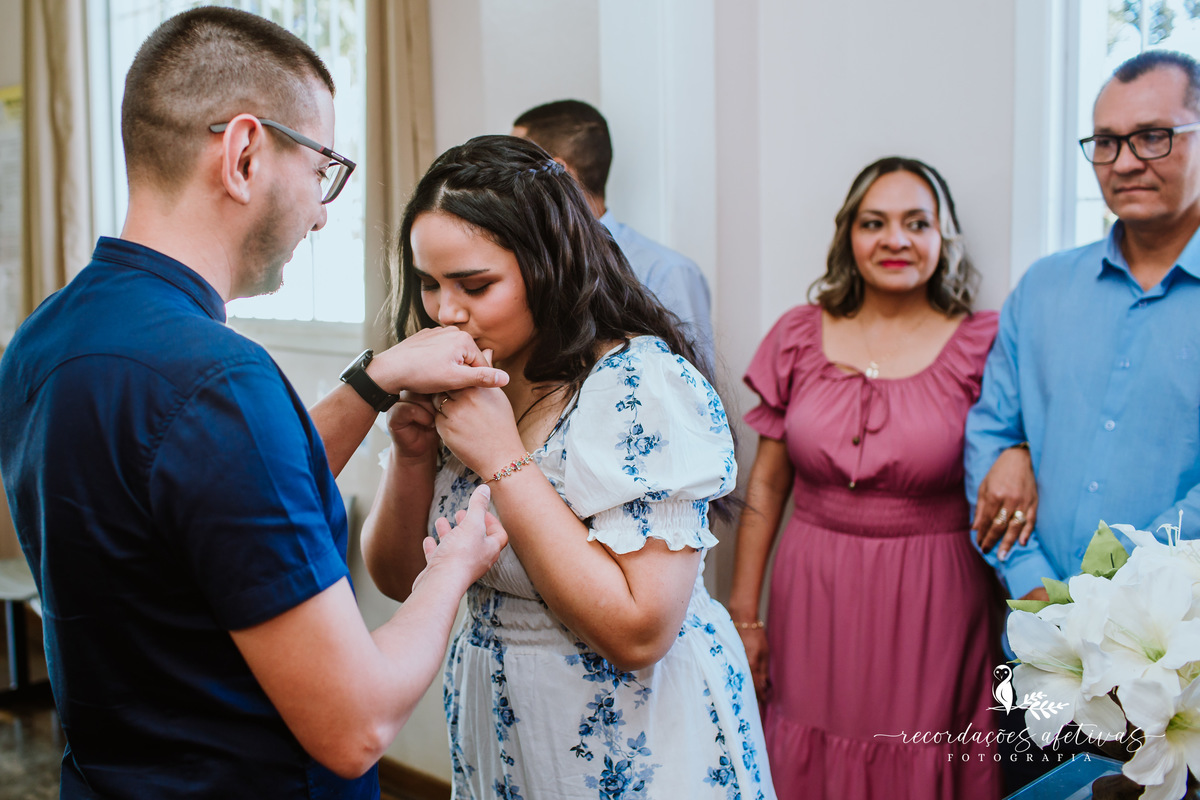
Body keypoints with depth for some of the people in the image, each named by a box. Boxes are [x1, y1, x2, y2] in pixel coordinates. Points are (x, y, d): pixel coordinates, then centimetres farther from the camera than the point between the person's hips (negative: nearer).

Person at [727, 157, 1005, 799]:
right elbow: (766, 485, 5)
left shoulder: (982, 343, -4)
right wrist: (743, 614, 6)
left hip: (932, 606, -2)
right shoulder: (798, 337, 2)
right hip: (812, 599, 2)